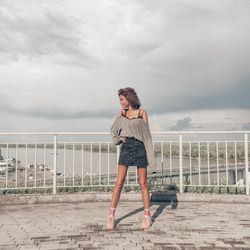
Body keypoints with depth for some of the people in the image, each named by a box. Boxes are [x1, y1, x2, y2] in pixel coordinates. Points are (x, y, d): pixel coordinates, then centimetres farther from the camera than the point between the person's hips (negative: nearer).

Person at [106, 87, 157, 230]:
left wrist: (150, 158, -5)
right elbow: (113, 131, 24)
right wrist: (119, 138, 2)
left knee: (143, 183, 2)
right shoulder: (121, 113, 11)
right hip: (125, 147, 3)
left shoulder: (142, 113, 0)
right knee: (119, 182, -1)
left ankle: (147, 216, 13)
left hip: (139, 147, -3)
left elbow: (146, 134, 0)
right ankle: (111, 215, 6)